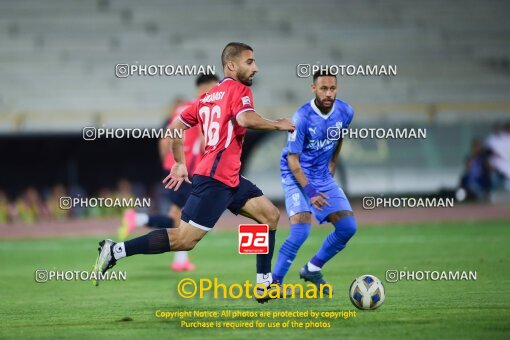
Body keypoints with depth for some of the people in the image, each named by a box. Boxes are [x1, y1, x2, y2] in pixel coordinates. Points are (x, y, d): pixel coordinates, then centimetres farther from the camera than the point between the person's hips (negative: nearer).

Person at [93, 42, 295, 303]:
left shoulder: (207, 97, 19)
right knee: (185, 239, -12)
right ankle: (115, 251, -12)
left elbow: (175, 128, 18)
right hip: (215, 178, -10)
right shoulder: (239, 90, -6)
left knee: (270, 215, 12)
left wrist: (180, 164, 25)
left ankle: (265, 286, 11)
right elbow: (246, 119, -27)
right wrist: (277, 124, -12)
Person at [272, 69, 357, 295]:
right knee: (301, 230, -24)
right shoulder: (302, 117, -23)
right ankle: (274, 282, -15)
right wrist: (310, 192, -29)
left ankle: (312, 269, 16)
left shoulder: (345, 112, -7)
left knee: (348, 227, -2)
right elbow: (292, 160, -21)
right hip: (297, 177, -6)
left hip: (323, 177, 6)